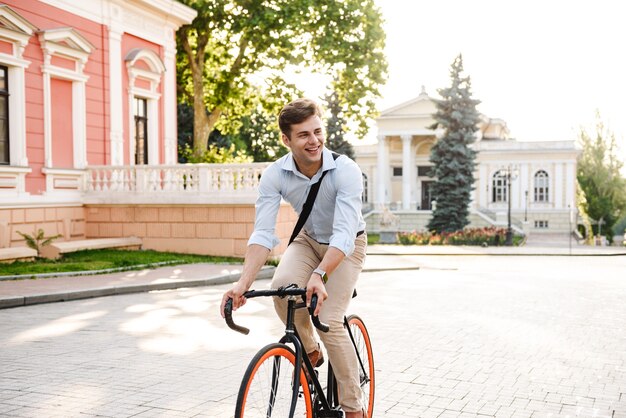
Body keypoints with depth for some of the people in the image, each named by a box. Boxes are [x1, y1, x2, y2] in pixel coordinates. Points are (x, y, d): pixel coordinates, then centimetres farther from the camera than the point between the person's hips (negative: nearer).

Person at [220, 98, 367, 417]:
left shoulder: (346, 171, -31)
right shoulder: (275, 175, -22)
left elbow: (343, 235, -38)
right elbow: (263, 234, -27)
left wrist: (319, 275, -54)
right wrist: (243, 283, -42)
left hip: (347, 245, -3)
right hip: (308, 239, 3)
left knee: (330, 321, -18)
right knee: (282, 286, -28)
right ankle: (310, 351, 2)